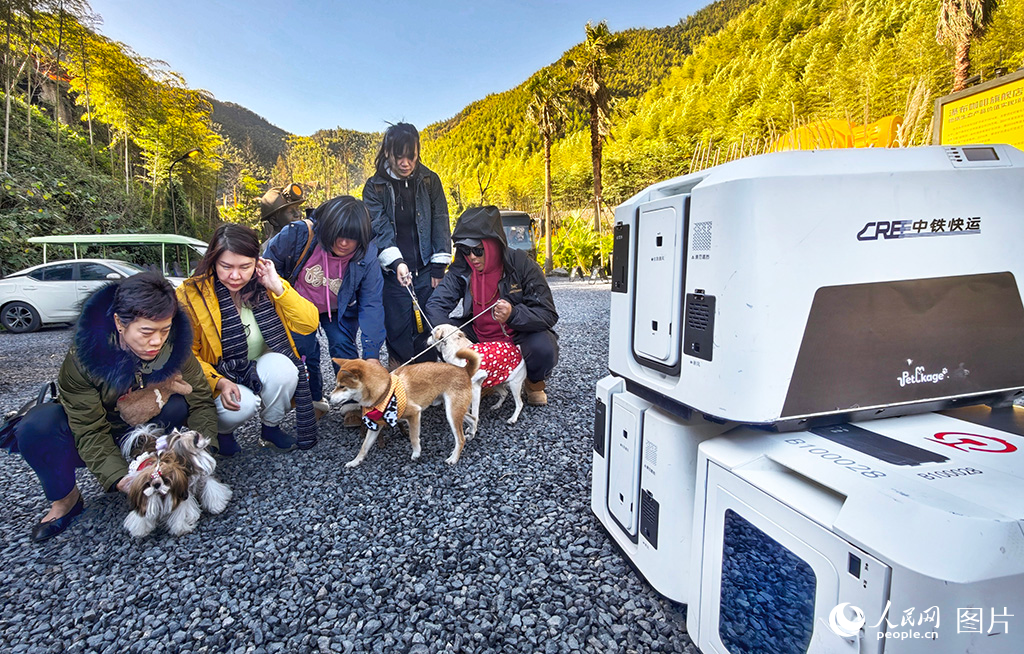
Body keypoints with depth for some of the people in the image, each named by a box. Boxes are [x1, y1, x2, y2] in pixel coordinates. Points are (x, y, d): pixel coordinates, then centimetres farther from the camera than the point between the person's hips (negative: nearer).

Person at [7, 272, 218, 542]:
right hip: (95, 444, 0)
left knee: (181, 404, -28)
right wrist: (120, 478, -39)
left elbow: (201, 401, -20)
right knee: (36, 426, -29)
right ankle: (65, 499, -5)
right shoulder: (83, 357, -27)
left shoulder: (177, 347, -22)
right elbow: (90, 430, -27)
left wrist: (203, 450, -36)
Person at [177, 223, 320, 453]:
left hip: (262, 372, 2)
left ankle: (271, 427, -2)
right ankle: (220, 430, 8)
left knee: (282, 365, -30)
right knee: (243, 405, -31)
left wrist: (278, 287, -25)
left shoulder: (265, 285, -9)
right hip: (218, 376, -2)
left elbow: (309, 324, -17)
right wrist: (219, 383, -26)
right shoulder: (191, 294, -15)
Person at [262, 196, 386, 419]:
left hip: (340, 310, 0)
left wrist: (372, 354, -32)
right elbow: (268, 265, -11)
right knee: (304, 351, -6)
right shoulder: (297, 235, -30)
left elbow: (371, 304, -26)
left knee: (343, 348, -14)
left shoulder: (366, 255, -28)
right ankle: (313, 400, 20)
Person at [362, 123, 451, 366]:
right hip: (394, 273, -1)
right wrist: (396, 262, -26)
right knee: (398, 331, 1)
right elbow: (379, 229, -10)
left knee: (428, 329, 6)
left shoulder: (430, 181, 5)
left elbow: (440, 224, 5)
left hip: (426, 271, 2)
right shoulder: (375, 187, 0)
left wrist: (439, 267, -1)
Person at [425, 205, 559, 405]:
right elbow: (436, 304, -11)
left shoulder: (522, 265, -17)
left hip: (520, 336, -3)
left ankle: (534, 381, 5)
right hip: (479, 339, 4)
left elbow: (548, 314, -20)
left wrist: (513, 314, -40)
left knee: (544, 348, -35)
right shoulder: (461, 269, -7)